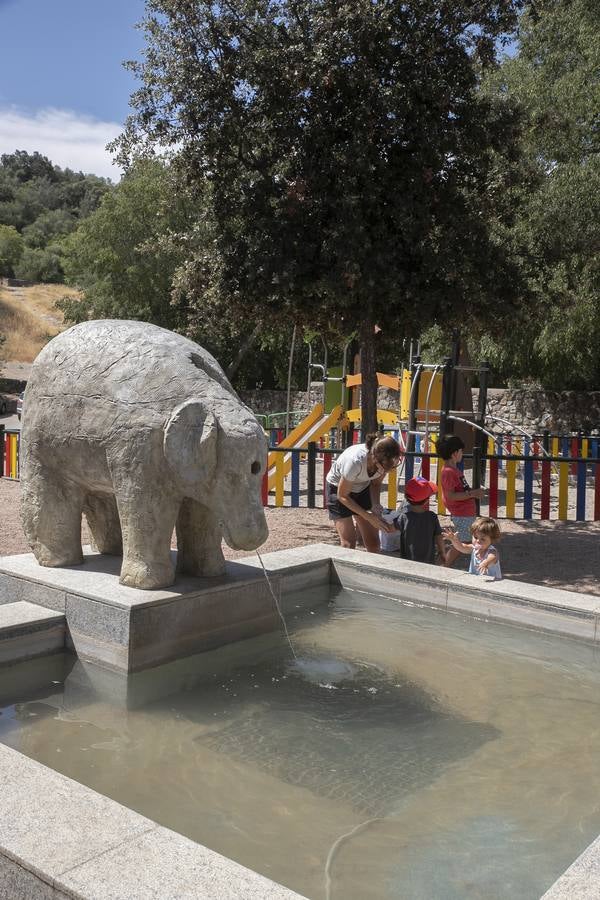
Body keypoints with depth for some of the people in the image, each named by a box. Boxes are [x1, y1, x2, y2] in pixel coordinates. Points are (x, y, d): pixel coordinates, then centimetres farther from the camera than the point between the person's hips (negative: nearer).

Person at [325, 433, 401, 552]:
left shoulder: (386, 461, -25)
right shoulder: (355, 462, -39)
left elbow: (376, 483, -3)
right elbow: (342, 496, -24)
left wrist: (376, 507, -19)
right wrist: (369, 516, -27)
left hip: (362, 488, 5)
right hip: (338, 488, -5)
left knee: (373, 541, 1)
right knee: (348, 542, -12)